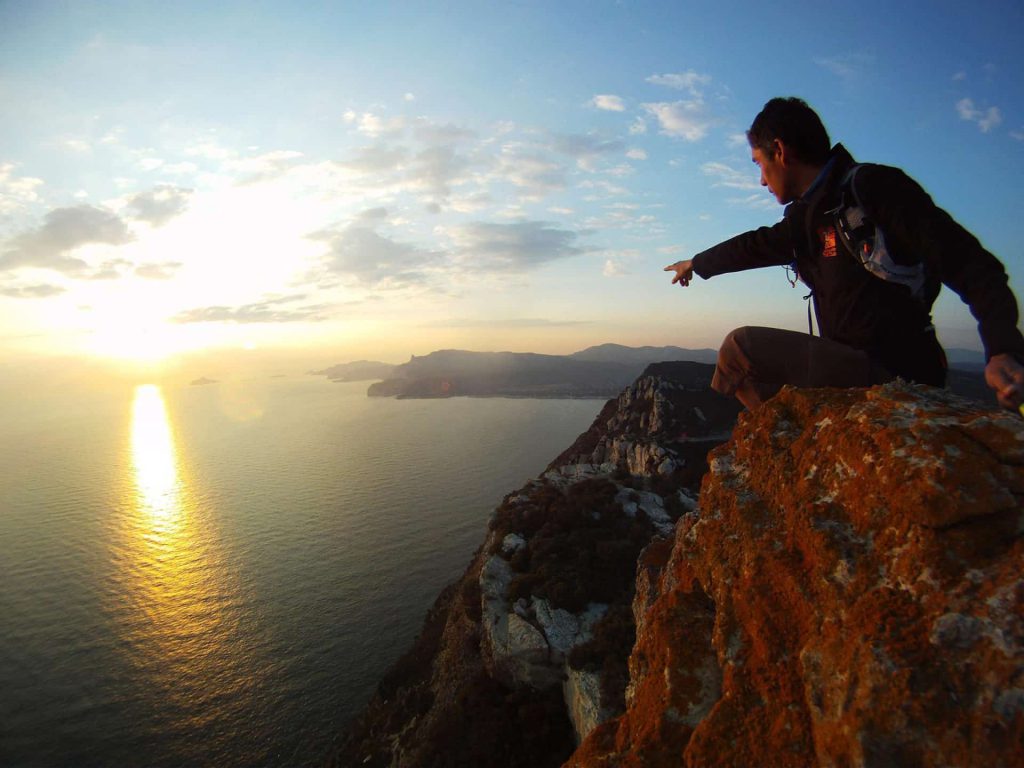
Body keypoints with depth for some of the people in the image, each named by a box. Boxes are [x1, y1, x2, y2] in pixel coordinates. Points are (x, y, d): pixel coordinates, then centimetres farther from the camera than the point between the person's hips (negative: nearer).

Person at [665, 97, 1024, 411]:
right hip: (857, 365, 9)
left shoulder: (873, 186, -12)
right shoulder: (808, 215, 12)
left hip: (893, 371, -9)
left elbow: (967, 263, -18)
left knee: (741, 347, -15)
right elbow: (756, 245, 30)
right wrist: (696, 264, 46)